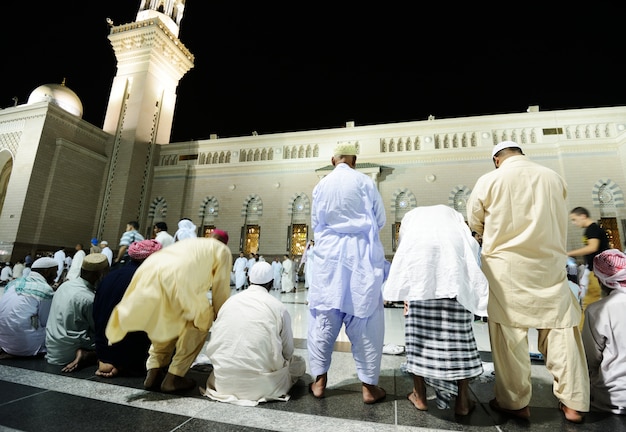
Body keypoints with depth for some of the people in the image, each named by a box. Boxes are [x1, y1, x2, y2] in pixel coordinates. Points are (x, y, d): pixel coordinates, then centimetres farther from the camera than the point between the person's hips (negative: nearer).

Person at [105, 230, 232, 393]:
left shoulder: (191, 242, 38)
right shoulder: (222, 250, 21)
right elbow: (221, 288, 19)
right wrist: (220, 317, 33)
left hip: (148, 271, 7)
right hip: (175, 277, -7)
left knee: (165, 323, 31)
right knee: (201, 319, 16)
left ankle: (153, 372, 24)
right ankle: (174, 377, 14)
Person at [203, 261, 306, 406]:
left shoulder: (230, 301, 0)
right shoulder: (279, 307, -9)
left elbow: (211, 348, 5)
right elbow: (288, 352, -1)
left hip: (224, 381, 4)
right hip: (261, 385, -3)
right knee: (299, 362, 19)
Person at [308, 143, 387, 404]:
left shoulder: (321, 185, 5)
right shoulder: (365, 182, -2)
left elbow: (315, 224, 11)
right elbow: (380, 220, 3)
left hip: (329, 255, 2)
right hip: (361, 255, -1)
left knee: (324, 316, 9)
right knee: (364, 318, 6)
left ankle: (319, 380, 18)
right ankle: (369, 385, 15)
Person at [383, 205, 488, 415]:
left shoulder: (411, 216, 37)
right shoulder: (454, 216, 37)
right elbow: (471, 246, 23)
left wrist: (408, 299, 35)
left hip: (419, 254, 0)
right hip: (454, 251, 1)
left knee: (419, 325, 10)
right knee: (458, 328, 10)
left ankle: (420, 395, 21)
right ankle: (463, 400, 20)